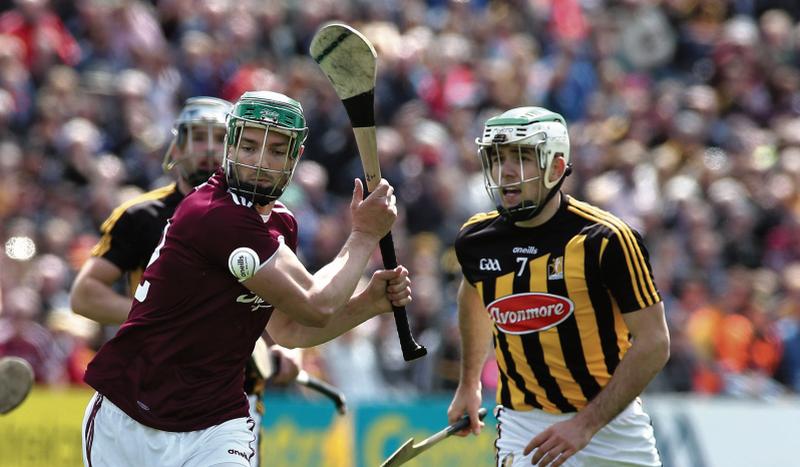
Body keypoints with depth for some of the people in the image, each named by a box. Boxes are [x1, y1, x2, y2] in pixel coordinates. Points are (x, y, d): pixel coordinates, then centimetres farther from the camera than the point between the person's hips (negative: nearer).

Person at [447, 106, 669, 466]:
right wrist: (468, 383, 26)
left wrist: (585, 424, -20)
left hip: (610, 423, -2)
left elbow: (653, 344, -15)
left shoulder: (605, 239, -15)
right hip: (522, 422, 2)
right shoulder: (476, 239, 0)